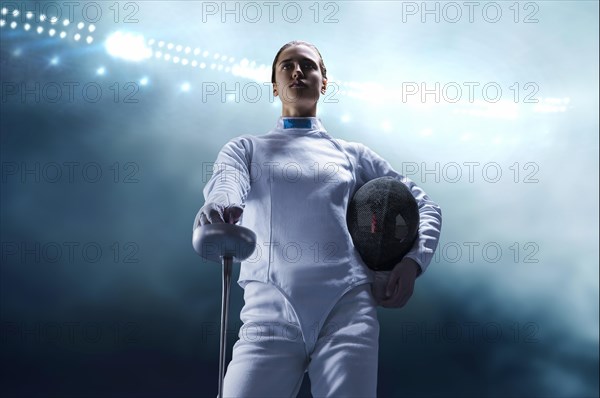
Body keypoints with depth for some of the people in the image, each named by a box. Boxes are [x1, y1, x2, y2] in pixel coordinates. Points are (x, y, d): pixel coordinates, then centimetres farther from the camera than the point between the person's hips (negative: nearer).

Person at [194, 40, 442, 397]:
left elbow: (425, 205, 25)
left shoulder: (354, 154, 23)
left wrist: (412, 260, 4)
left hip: (348, 306, 1)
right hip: (270, 311, -1)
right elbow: (225, 182, -3)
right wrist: (219, 207, -29)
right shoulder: (245, 149, 21)